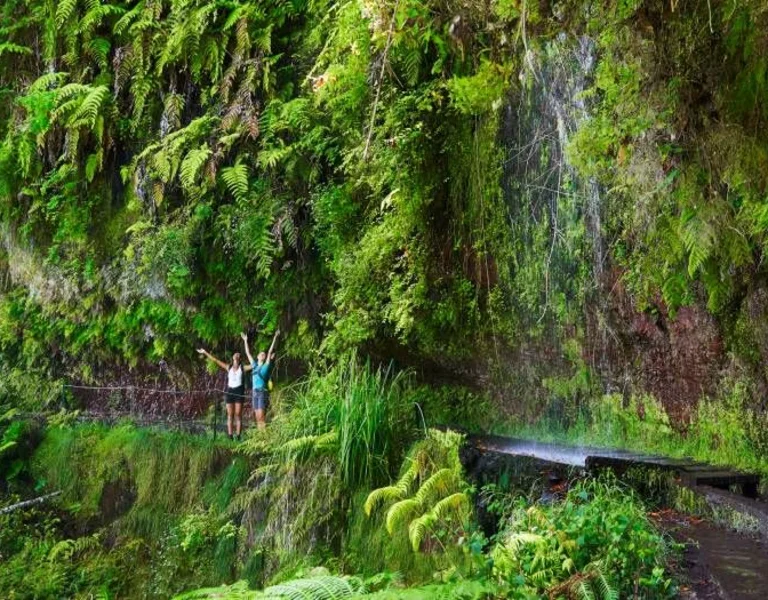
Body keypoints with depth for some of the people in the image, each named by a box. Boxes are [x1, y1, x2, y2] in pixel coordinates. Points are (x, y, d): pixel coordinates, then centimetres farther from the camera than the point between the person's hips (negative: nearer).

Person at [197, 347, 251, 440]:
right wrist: (205, 353, 13)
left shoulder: (242, 368, 5)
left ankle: (238, 436, -5)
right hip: (230, 391, 3)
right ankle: (230, 437, 1)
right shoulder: (228, 368, 12)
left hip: (239, 391, -3)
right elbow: (215, 360, 13)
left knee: (237, 415, -5)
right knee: (230, 415, 1)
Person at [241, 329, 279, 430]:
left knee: (261, 415, -12)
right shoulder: (254, 365, 15)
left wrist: (275, 338, -7)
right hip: (255, 392, 5)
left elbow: (270, 351, -2)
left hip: (263, 392, -5)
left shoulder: (266, 365, 3)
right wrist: (245, 341, 26)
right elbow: (248, 353, 22)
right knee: (257, 415, 3)